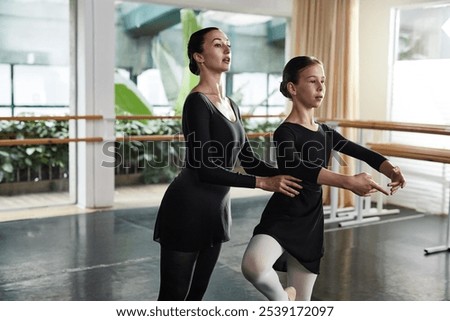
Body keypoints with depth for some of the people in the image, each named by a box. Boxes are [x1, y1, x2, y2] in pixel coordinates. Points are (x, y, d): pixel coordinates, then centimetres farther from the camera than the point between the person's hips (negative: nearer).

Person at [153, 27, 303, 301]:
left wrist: (284, 176, -2)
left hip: (217, 210, 8)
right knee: (173, 297, 2)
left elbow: (249, 159, 12)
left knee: (196, 294, 16)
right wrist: (262, 182, -22)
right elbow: (204, 168, -22)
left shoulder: (231, 105, 11)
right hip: (187, 210, -8)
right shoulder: (197, 102, -15)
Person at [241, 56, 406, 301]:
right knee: (253, 265, -37)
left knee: (300, 305, 10)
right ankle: (283, 300, -7)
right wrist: (348, 182, -42)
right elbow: (295, 167, -32)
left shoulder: (325, 132, 10)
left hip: (310, 225, 7)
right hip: (281, 218, -6)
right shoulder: (285, 132, -13)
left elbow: (361, 152, 10)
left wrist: (390, 169, -12)